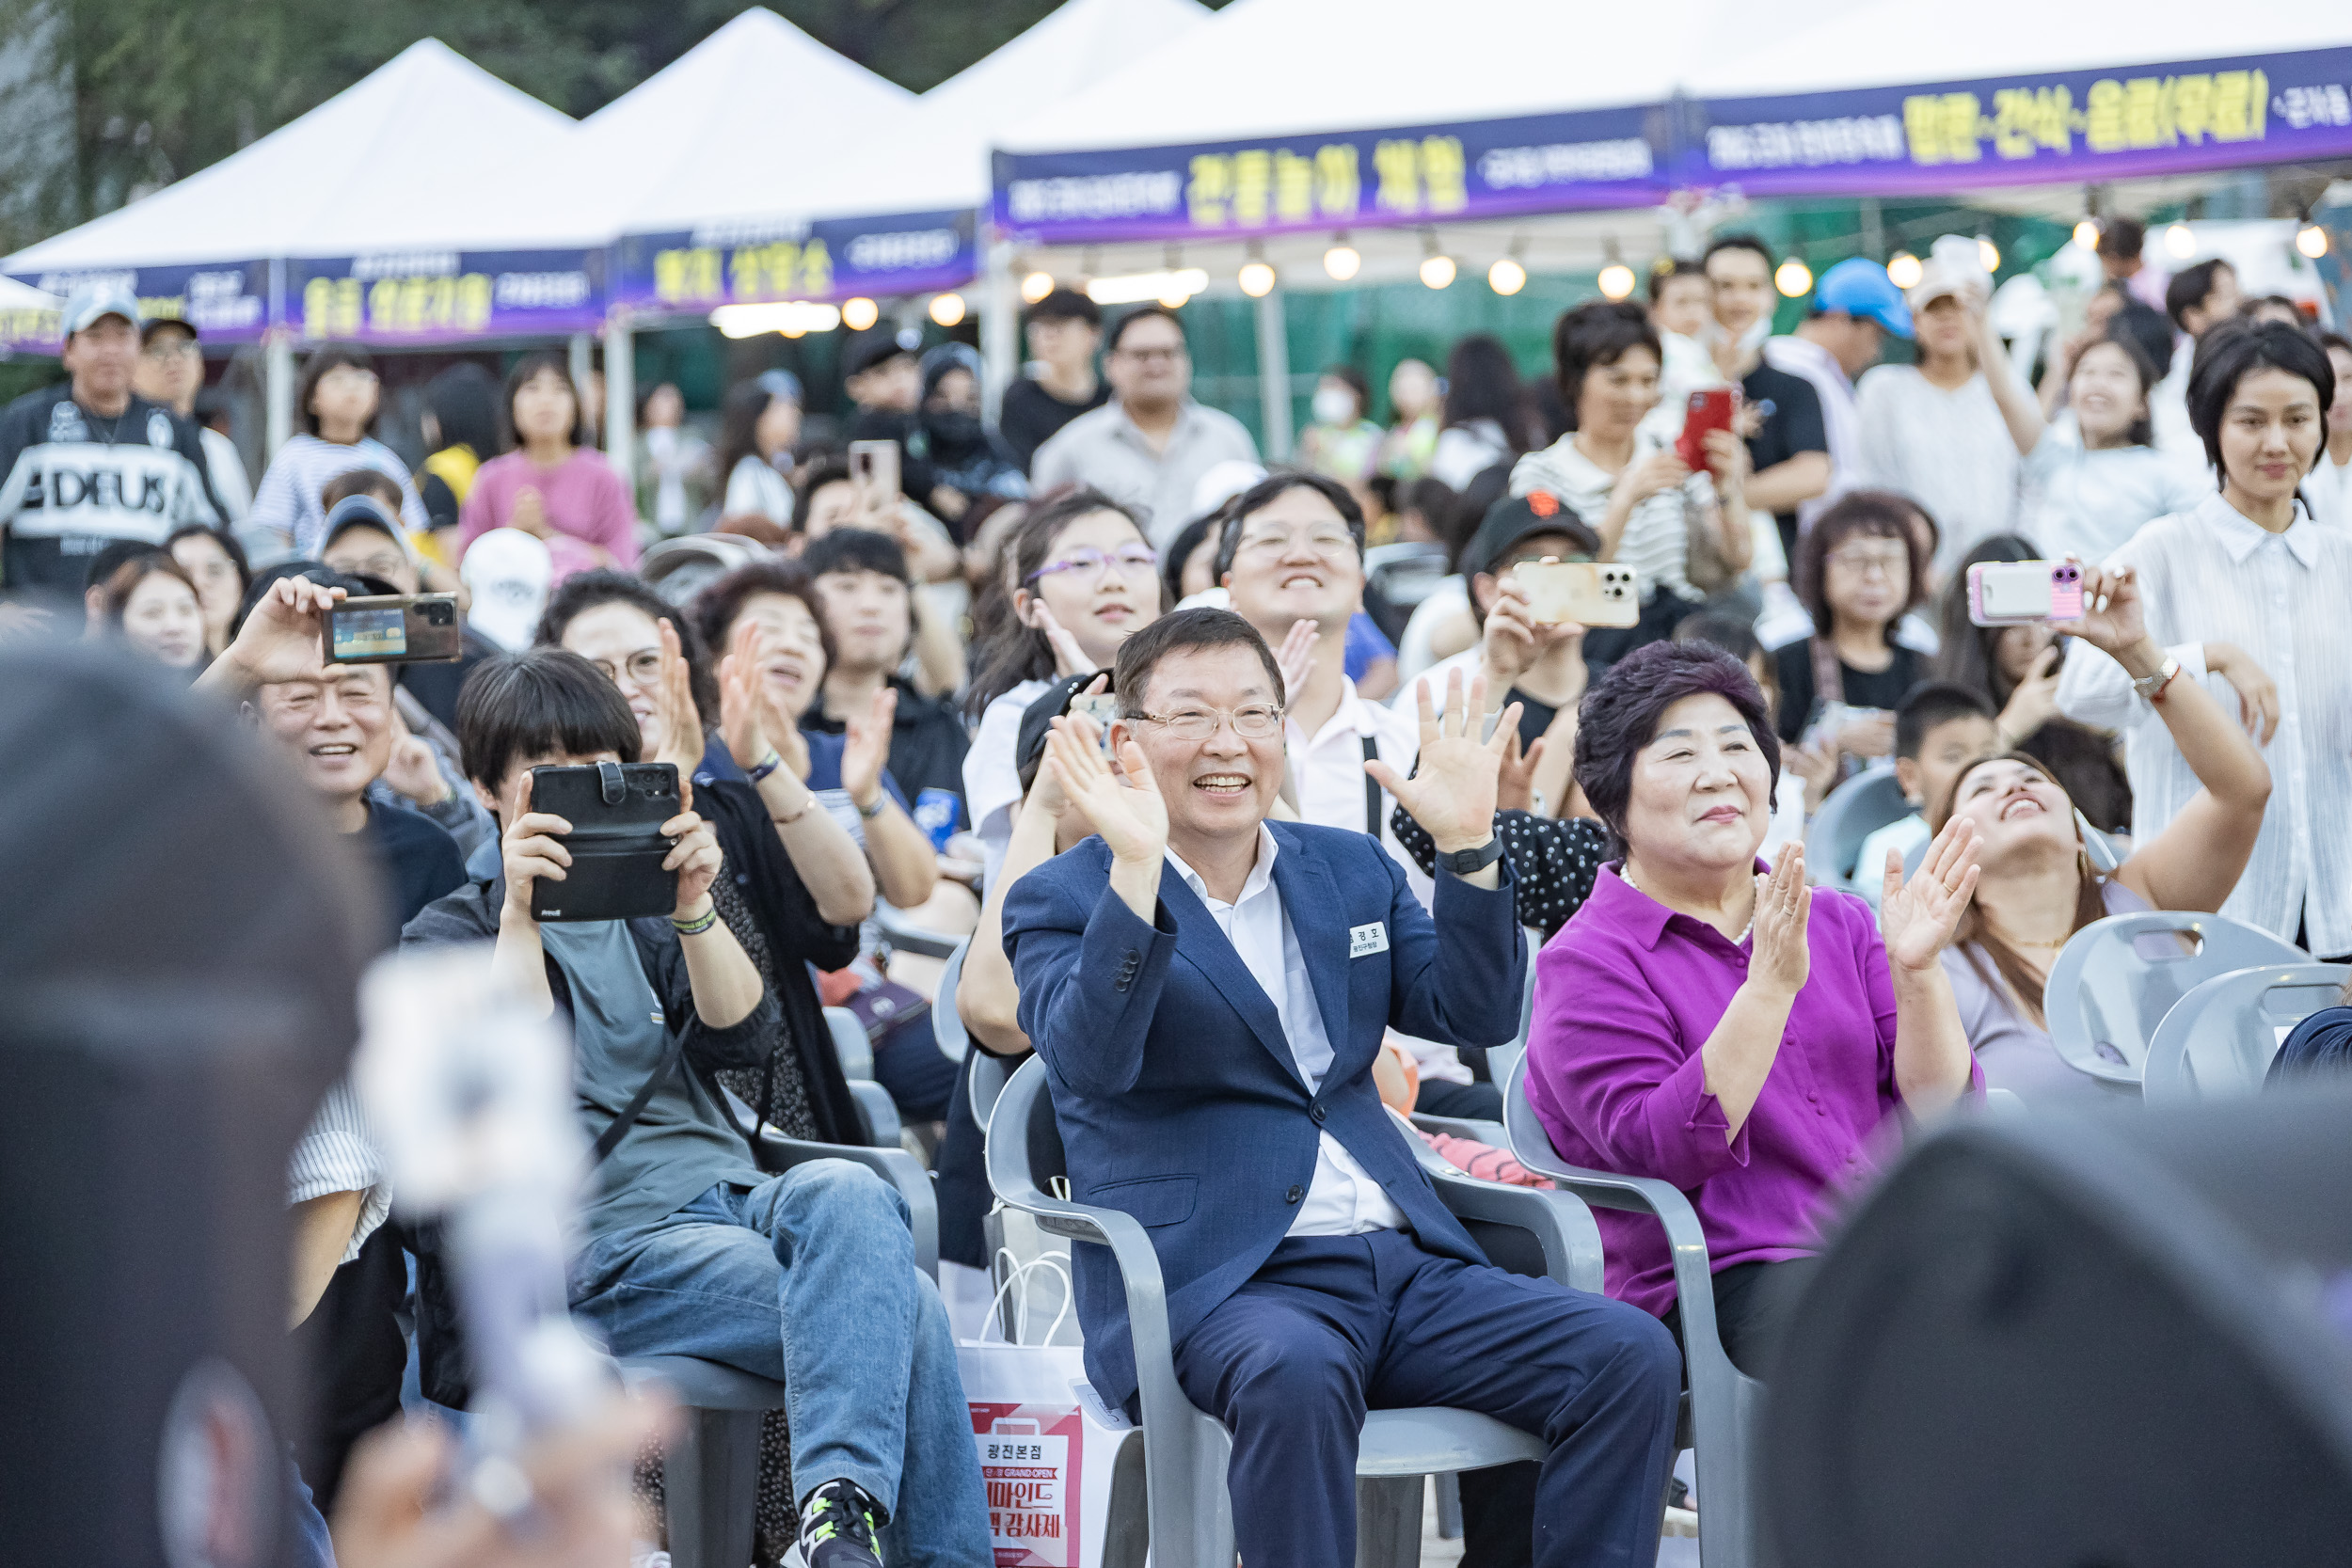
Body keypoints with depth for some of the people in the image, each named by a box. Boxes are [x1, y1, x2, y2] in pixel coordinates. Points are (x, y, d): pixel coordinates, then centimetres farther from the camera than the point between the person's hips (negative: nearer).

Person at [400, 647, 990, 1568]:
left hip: (732, 1198, 4)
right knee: (900, 1307, -32)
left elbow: (742, 1039, 6)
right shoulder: (448, 938, 11)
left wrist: (693, 908, -9)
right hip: (603, 1248, -4)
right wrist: (520, 913, -16)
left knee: (849, 1194, -36)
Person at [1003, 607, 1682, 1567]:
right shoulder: (1062, 901, 3)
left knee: (1629, 1356, -16)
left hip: (1403, 1267, 6)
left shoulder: (1350, 869, 19)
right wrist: (1135, 871, -27)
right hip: (1212, 1284, -5)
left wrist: (1468, 847, -5)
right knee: (1296, 1375, -40)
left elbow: (1477, 1016, 8)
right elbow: (1090, 1062, -17)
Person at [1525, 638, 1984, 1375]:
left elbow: (1939, 1113, 11)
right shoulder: (1586, 963, 3)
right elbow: (1660, 1149, -13)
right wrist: (1771, 984, -18)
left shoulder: (1838, 923, 20)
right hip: (1728, 1279, -6)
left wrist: (1916, 971, -4)